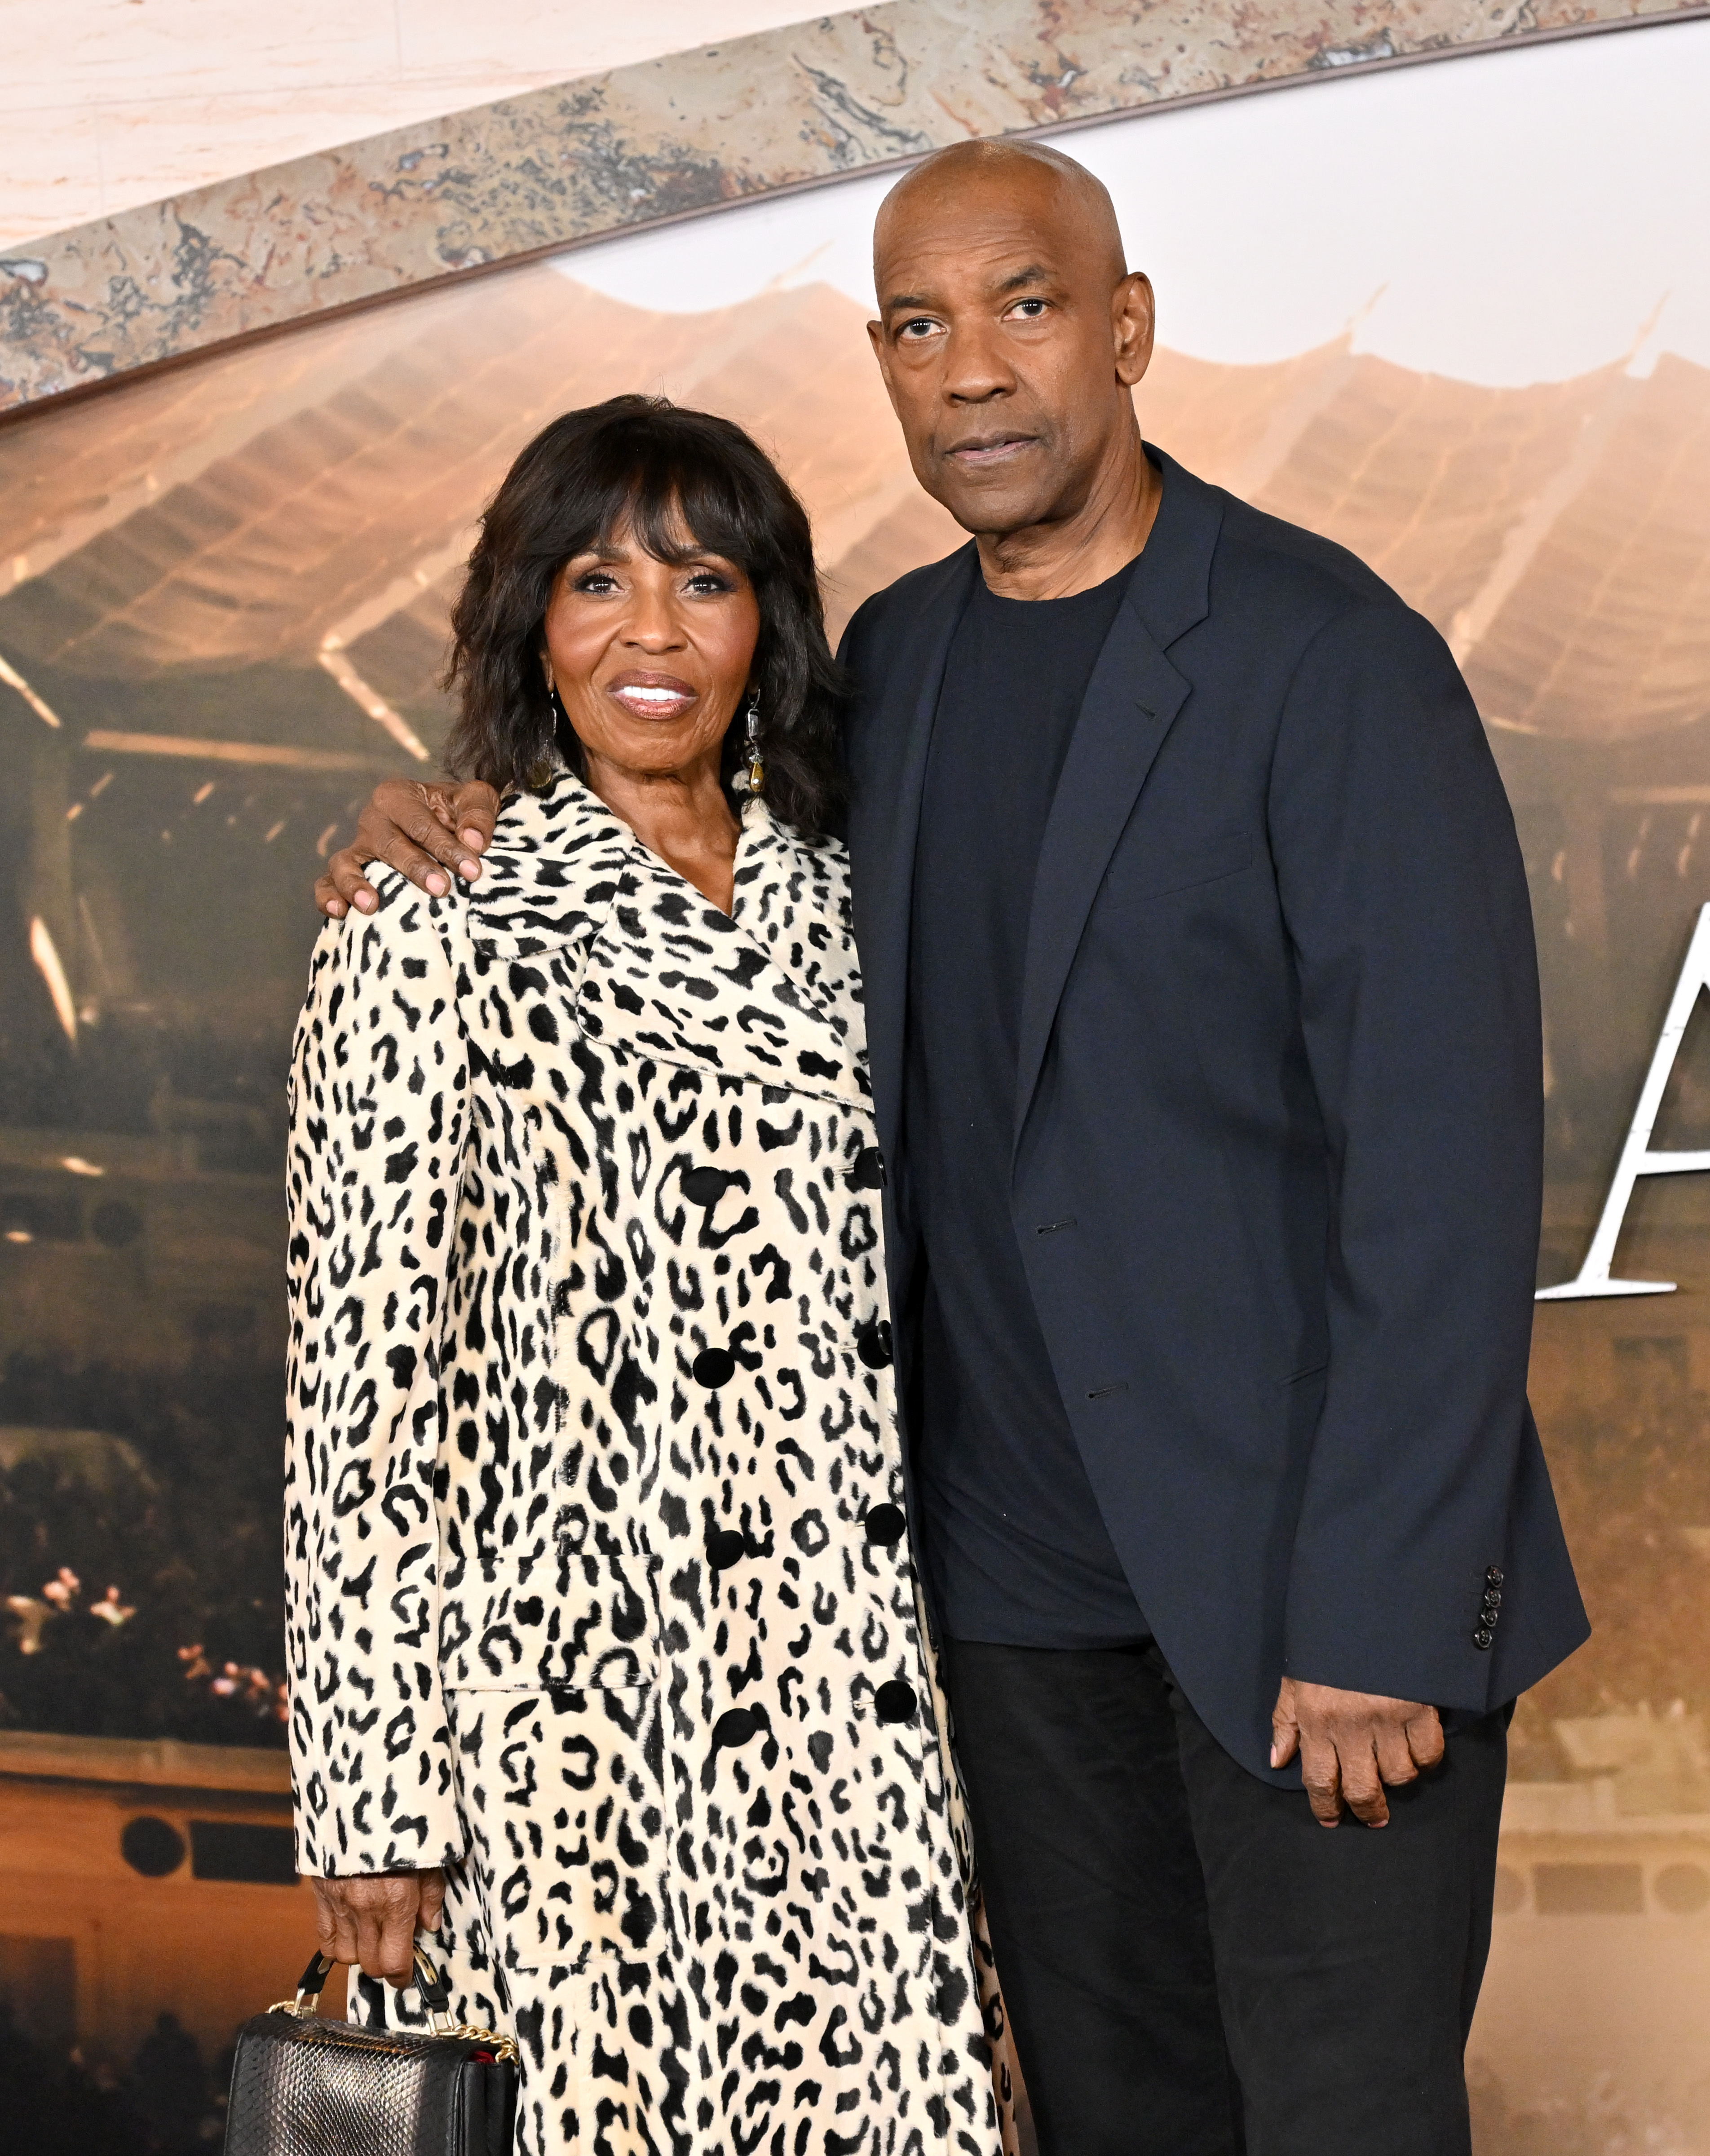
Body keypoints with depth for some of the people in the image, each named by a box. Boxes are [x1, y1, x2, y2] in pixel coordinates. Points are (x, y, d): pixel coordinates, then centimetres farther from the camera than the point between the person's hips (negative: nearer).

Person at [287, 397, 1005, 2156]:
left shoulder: (831, 903, 9)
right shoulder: (437, 941, -7)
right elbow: (368, 1384, -8)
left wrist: (935, 1669, 13)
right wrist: (375, 1797, -10)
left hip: (849, 1700, 5)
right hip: (580, 1707, -5)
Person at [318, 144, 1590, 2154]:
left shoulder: (1326, 655, -12)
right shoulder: (895, 657, 8)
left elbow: (1447, 1151, -16)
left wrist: (1377, 1614, -19)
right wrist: (461, 824, 4)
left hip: (1296, 1548, -6)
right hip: (1020, 1554, 6)